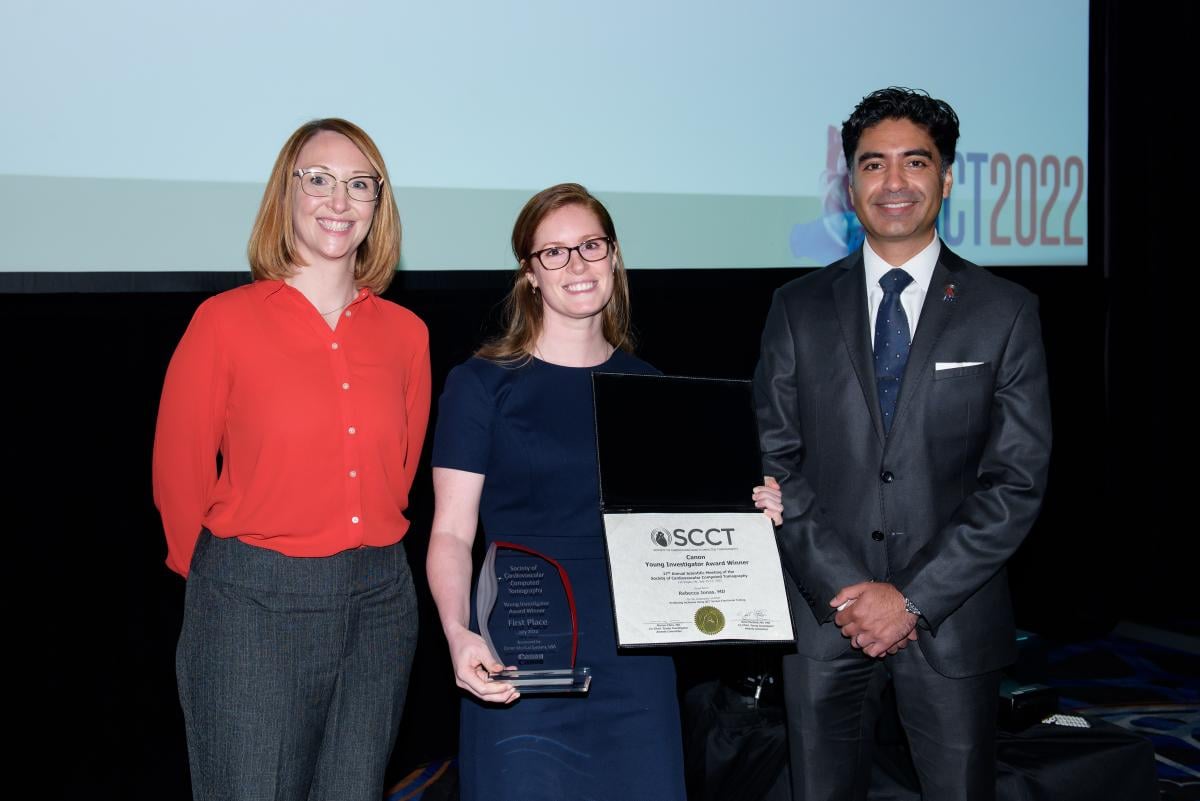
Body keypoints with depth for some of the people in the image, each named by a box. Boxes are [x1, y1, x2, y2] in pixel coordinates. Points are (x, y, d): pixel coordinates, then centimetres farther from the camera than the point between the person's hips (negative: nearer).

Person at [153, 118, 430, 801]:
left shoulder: (405, 333, 6)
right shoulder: (226, 321, -5)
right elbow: (179, 475, 2)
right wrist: (228, 574, 10)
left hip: (380, 607, 4)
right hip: (253, 611, -3)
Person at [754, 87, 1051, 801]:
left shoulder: (1006, 312, 1)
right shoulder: (799, 308, 5)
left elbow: (1017, 480, -4)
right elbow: (776, 461, 1)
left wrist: (914, 599, -11)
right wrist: (841, 588, -10)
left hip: (952, 617, -1)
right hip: (824, 611, 1)